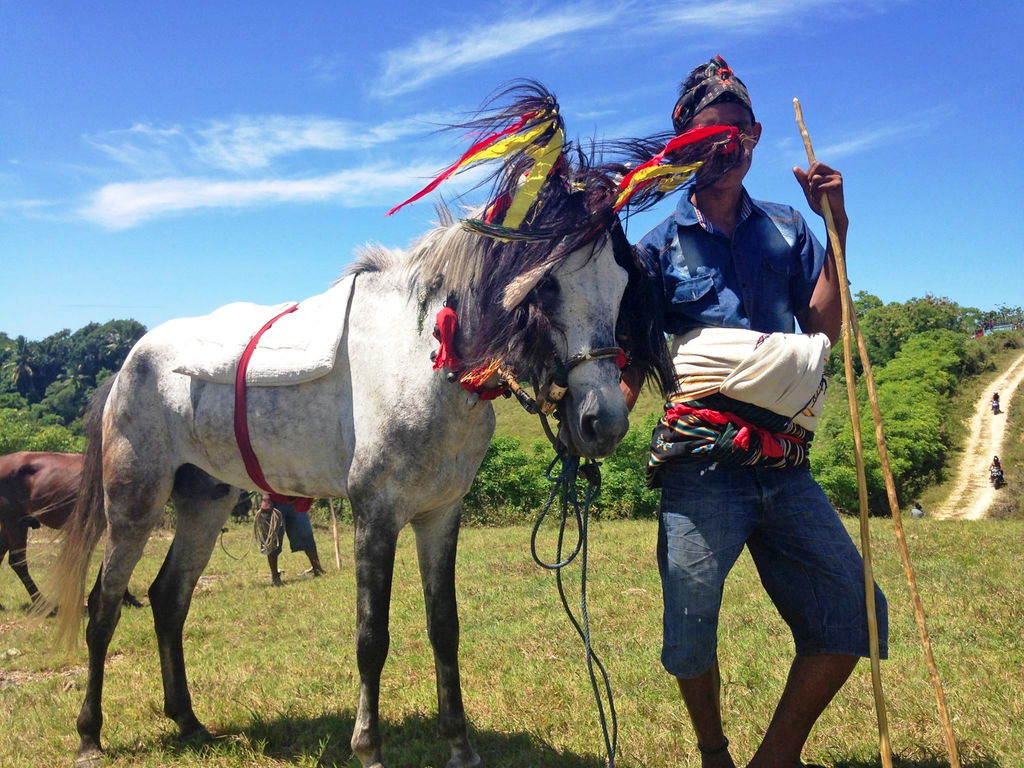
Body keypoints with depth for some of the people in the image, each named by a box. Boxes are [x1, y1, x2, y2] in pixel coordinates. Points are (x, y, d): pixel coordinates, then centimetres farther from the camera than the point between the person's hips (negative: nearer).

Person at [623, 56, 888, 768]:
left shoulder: (787, 229, 13)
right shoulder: (659, 248, 5)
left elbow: (823, 329, 4)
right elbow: (632, 364, 2)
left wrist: (837, 225, -2)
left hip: (785, 464, 4)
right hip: (701, 467, -3)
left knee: (855, 619, 4)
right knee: (689, 640, -4)